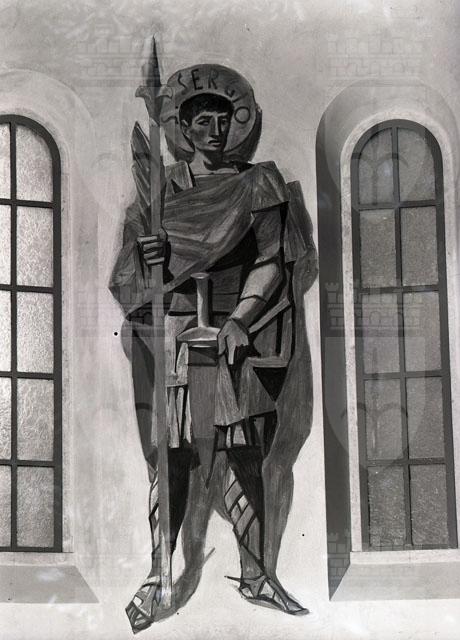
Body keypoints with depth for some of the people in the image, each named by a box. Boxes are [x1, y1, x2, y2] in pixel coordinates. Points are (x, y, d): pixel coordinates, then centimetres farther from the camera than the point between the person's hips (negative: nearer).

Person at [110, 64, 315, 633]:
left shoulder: (258, 184, 9)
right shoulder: (160, 188, 10)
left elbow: (272, 262, 2)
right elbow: (131, 270, 10)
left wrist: (240, 320, -11)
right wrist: (149, 261, -14)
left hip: (235, 335, 0)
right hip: (172, 336, 0)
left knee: (245, 457, 2)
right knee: (171, 457, -1)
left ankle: (254, 574, 12)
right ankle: (157, 577, 6)